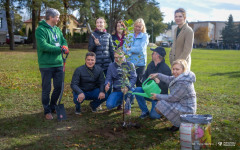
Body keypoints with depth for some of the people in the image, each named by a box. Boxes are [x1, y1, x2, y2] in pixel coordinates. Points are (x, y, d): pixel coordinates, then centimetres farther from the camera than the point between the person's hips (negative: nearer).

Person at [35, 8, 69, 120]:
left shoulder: (57, 29, 13)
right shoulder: (41, 29, -11)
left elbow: (64, 41, 15)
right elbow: (43, 46, -21)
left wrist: (65, 47, -10)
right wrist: (60, 49, -22)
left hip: (58, 64, 7)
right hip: (46, 65, -7)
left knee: (59, 87, 14)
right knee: (46, 89, 5)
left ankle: (53, 107, 33)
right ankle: (47, 111, 20)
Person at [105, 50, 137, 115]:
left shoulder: (130, 65, -1)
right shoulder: (111, 66, 7)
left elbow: (133, 78, -11)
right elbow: (108, 78, 6)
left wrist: (127, 87, -31)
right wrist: (107, 84, -20)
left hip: (128, 88, -2)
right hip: (116, 90, 3)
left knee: (130, 91, -39)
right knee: (109, 105, -19)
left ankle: (128, 108, -5)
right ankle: (120, 101, 19)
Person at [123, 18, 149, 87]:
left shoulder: (145, 36, 2)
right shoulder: (130, 36, 13)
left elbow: (141, 48, -11)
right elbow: (124, 47, 4)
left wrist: (130, 49, -4)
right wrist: (130, 52, -14)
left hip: (140, 63, -3)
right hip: (130, 62, 3)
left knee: (139, 83, -1)